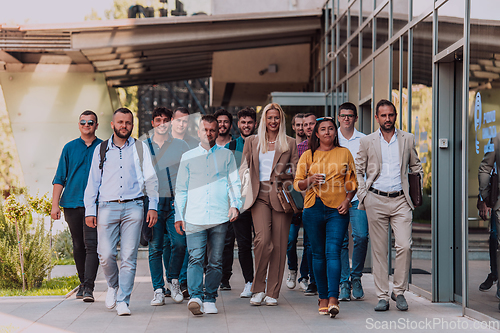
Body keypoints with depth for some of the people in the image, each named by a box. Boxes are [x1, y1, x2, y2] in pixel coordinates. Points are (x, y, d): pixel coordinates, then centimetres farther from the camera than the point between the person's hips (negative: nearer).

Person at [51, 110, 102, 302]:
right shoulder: (70, 148, 10)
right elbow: (60, 178, 10)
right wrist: (55, 204, 2)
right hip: (72, 203, 2)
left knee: (91, 245, -13)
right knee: (78, 246, 10)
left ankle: (89, 287, -16)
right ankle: (83, 283, 24)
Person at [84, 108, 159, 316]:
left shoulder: (140, 148, 12)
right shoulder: (101, 150, 14)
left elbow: (150, 179, 10)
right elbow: (93, 182, 14)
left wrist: (153, 207, 1)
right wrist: (90, 211, 6)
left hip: (133, 207, -1)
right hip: (107, 207, 1)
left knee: (129, 257, -5)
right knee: (106, 254, -8)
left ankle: (123, 300, -1)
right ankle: (113, 286, 20)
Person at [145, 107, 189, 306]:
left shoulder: (181, 146, 9)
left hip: (176, 203, 0)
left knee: (179, 243, -13)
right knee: (155, 247, -1)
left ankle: (173, 280, 11)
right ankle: (158, 290, 7)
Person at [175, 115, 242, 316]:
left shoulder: (226, 156, 12)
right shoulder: (188, 157, 14)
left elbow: (234, 183, 11)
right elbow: (181, 189, 16)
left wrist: (235, 204, -6)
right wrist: (178, 216, 10)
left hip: (219, 217, 0)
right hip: (194, 217, 0)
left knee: (215, 261, 2)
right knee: (196, 258, -13)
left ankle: (209, 299, 9)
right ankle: (196, 297, -21)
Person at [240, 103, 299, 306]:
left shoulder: (290, 144, 12)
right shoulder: (252, 142, 14)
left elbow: (296, 172, 9)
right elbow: (244, 167, 16)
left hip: (280, 196, 0)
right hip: (259, 196, 0)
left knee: (279, 245, -2)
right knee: (263, 239, -18)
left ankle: (272, 292, 7)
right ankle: (258, 288, -4)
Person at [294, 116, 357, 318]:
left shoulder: (344, 153, 11)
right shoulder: (308, 156, 11)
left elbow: (352, 182, 13)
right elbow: (297, 184, 9)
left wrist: (347, 200, -4)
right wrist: (310, 180, -11)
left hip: (338, 210, -1)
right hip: (313, 209, 2)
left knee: (333, 252, -14)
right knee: (318, 254, 5)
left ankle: (333, 299, -21)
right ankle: (323, 297, 15)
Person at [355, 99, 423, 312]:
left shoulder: (407, 139, 9)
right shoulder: (367, 142, 6)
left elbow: (416, 168, 17)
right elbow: (358, 171, 10)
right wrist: (363, 196, -1)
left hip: (400, 200, 0)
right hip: (376, 201, 0)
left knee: (404, 246, -11)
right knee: (379, 250, 1)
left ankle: (399, 291, 5)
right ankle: (382, 296, 6)